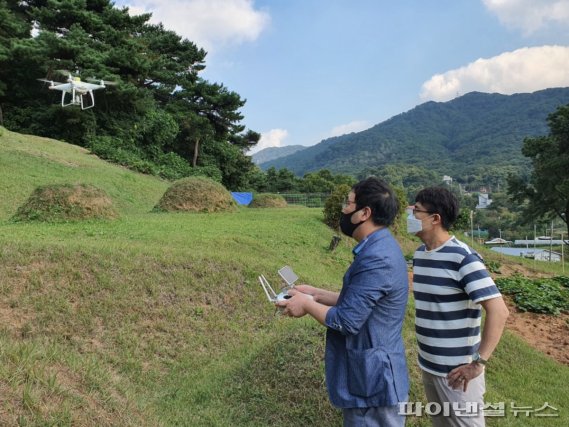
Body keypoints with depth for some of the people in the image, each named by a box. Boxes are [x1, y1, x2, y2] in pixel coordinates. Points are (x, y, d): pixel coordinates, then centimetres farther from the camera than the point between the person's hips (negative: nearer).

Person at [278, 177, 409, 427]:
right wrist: (317, 294, 9)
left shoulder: (376, 259, -28)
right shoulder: (379, 247, 6)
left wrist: (307, 305, -11)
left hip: (373, 381, -10)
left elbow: (346, 321, -26)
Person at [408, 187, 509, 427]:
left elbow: (498, 311, -22)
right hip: (427, 365, 7)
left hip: (455, 370, -7)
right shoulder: (420, 254, 4)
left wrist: (478, 362, -23)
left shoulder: (463, 257, -19)